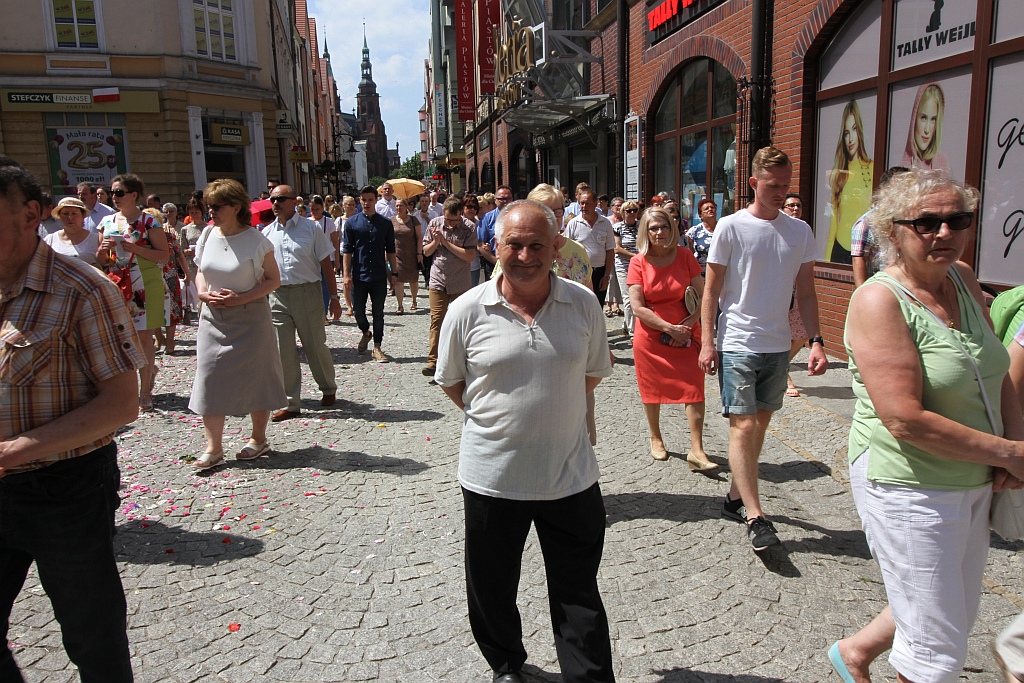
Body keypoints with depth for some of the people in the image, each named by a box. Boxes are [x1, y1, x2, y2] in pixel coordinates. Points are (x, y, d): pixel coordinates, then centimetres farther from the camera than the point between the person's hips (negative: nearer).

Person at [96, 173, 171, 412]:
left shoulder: (148, 221, -4)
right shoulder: (107, 222, 10)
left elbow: (164, 256, -9)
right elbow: (101, 261, 15)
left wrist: (136, 248, -19)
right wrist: (103, 250, -7)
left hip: (145, 285, -5)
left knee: (144, 337, -2)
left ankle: (144, 392, 8)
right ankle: (150, 369, 31)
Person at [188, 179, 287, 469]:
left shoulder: (255, 240, -10)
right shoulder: (208, 235, 5)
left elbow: (273, 279, -8)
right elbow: (201, 271, 16)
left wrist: (241, 298, -18)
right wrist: (202, 292, -5)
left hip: (250, 317, -4)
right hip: (213, 317, 5)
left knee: (256, 377, 5)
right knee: (209, 376, 1)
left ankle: (258, 438, 21)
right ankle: (213, 447, 9)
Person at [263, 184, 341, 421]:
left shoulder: (310, 228, -2)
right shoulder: (267, 233, 8)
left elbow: (326, 264, -1)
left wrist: (334, 297, -3)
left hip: (307, 292, -3)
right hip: (278, 295, 3)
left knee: (315, 345, 7)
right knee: (283, 351, 3)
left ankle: (328, 389, 32)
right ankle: (291, 403, 13)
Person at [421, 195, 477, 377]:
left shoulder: (469, 228, -8)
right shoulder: (435, 223, 2)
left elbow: (470, 256, -16)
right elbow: (426, 252, 7)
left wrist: (445, 242, -16)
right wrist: (436, 241, -13)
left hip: (461, 283, -1)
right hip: (438, 281, 1)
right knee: (436, 320, -5)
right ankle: (433, 361, -4)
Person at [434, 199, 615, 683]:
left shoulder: (583, 304, -4)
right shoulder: (467, 311, -8)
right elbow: (451, 380, 5)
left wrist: (553, 413, 7)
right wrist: (496, 419, 4)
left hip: (571, 475, 0)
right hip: (491, 475, 0)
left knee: (579, 595, 14)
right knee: (492, 590, 20)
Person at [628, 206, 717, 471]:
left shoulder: (684, 256, -1)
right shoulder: (638, 262, -5)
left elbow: (702, 297, 1)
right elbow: (638, 308, -11)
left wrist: (688, 324, -14)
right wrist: (670, 328, -16)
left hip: (685, 336, 1)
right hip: (650, 337, -1)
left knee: (695, 388, -6)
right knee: (653, 389, 11)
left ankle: (696, 451, -1)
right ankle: (655, 438, 34)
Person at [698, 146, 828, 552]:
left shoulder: (799, 231, 6)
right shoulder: (731, 227, -5)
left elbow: (805, 293, 11)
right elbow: (711, 291, -3)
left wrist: (815, 341, 2)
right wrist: (707, 342, -8)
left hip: (778, 346, 5)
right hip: (737, 345, -5)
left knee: (761, 423, 11)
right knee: (743, 426, -8)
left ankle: (736, 497, 25)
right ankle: (755, 517, -5)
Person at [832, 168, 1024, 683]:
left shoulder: (963, 279, 3)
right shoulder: (879, 300, -21)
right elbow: (906, 419, -26)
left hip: (973, 484, 8)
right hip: (909, 488, -8)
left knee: (958, 614, 24)